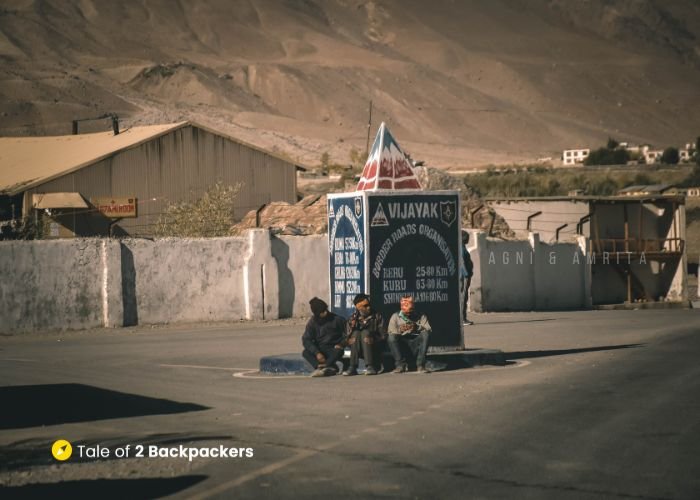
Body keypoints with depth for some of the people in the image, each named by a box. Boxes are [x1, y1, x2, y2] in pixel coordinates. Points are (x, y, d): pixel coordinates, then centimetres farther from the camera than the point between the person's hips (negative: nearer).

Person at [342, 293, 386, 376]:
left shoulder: (377, 317, 3)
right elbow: (347, 338, 1)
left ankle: (369, 366, -38)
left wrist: (374, 339, -23)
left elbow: (383, 335, -5)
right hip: (357, 349, 1)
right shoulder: (353, 319, 6)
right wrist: (349, 340, -22)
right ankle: (352, 367, -34)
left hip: (373, 349, -1)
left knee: (365, 332, -26)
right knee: (356, 333, -24)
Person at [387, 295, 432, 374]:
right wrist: (399, 331, -23)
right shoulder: (395, 317, 8)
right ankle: (401, 365, -22)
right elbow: (391, 333, -3)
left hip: (416, 345, 0)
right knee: (391, 337, -28)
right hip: (401, 344, 0)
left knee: (425, 334, -27)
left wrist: (418, 327, -23)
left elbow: (428, 330, -5)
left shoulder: (421, 316, 9)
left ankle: (420, 365, -27)